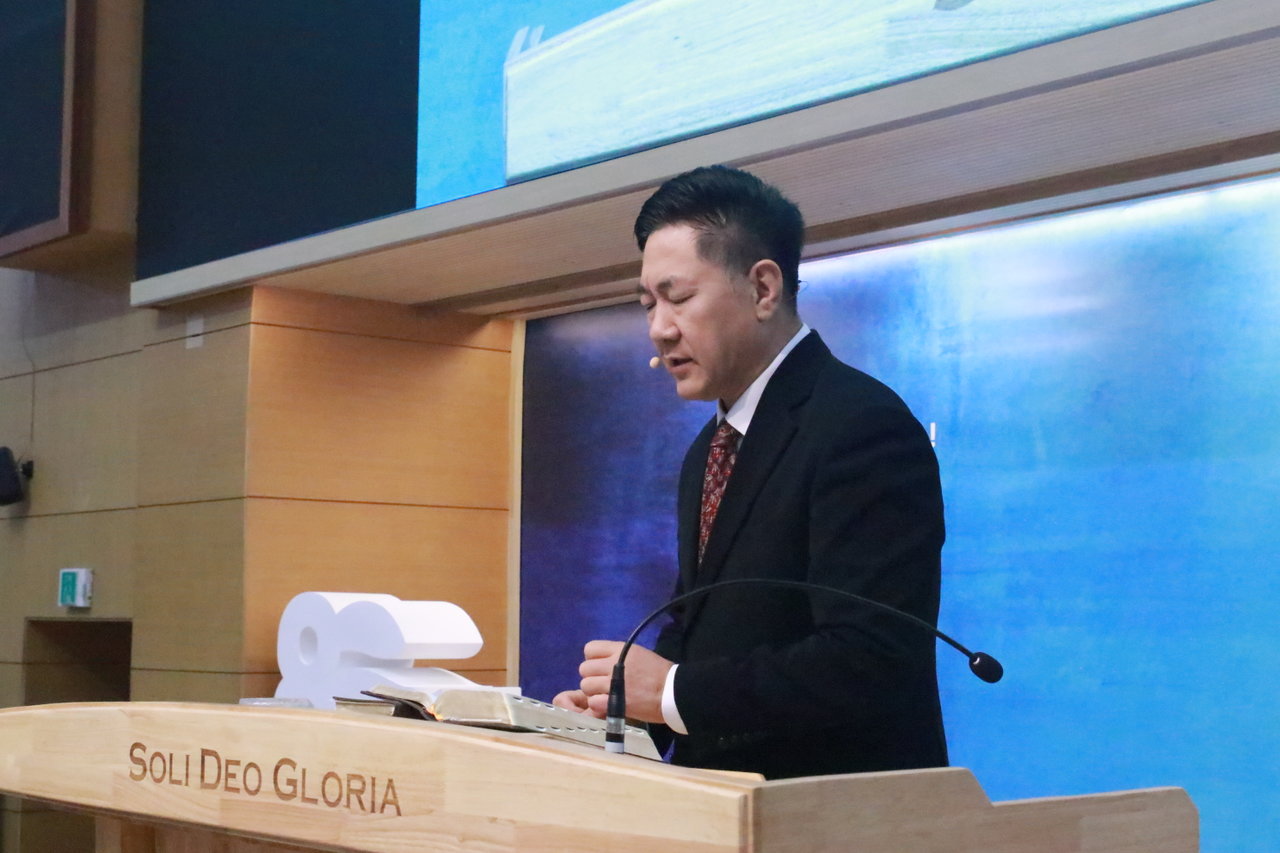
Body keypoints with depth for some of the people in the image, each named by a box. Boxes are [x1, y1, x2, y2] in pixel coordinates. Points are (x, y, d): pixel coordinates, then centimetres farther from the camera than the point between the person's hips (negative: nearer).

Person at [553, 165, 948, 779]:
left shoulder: (862, 427, -14)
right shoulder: (708, 453, 15)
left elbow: (869, 664, -22)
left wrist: (675, 692, -18)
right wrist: (620, 704, 2)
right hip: (725, 797, 7)